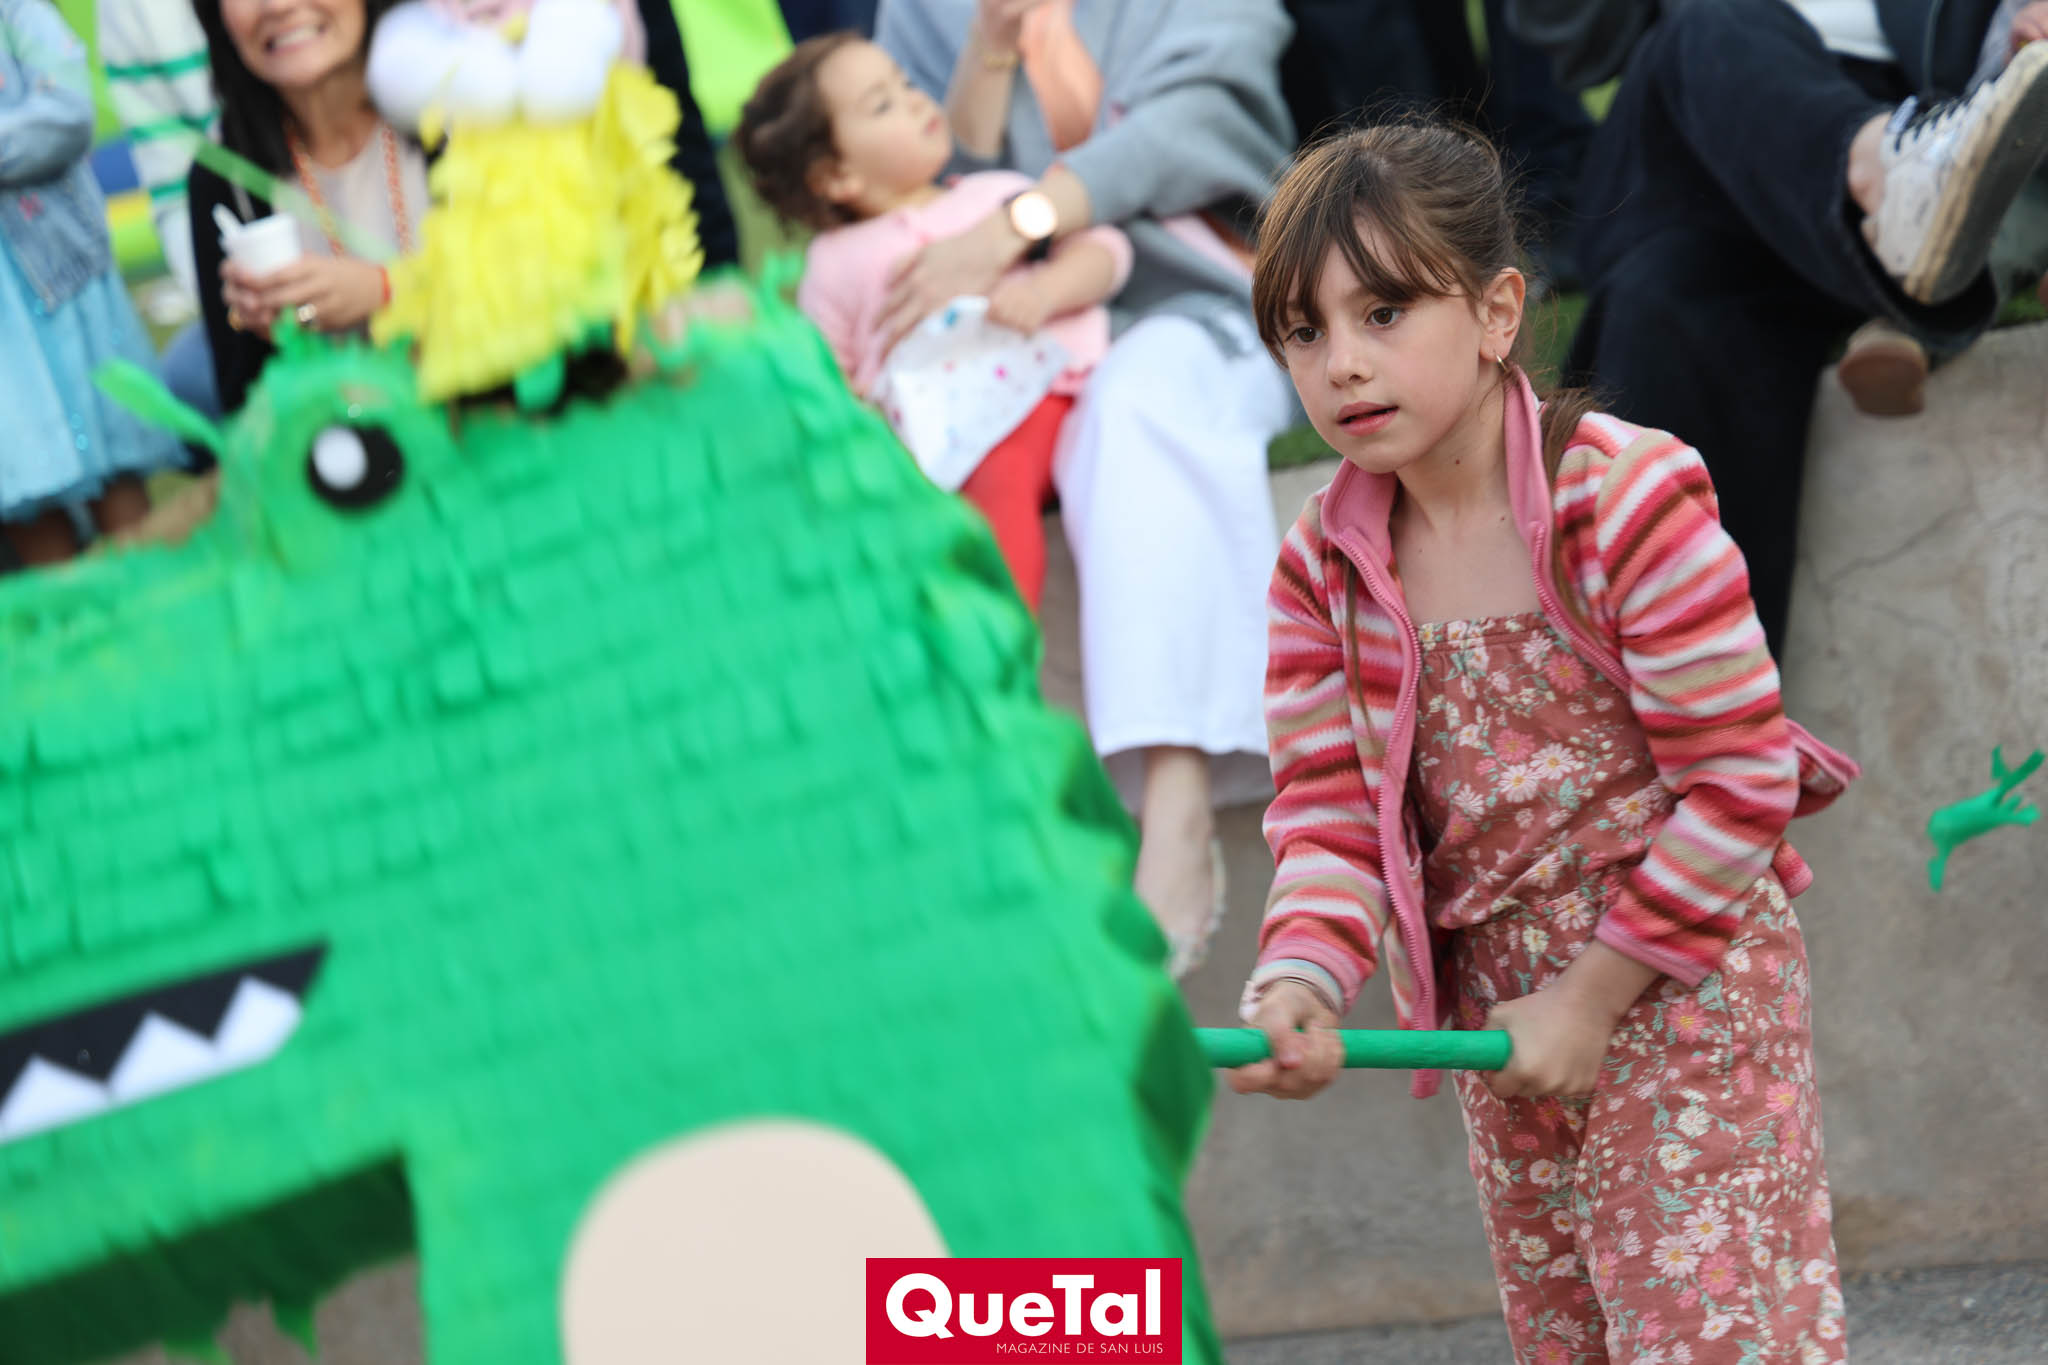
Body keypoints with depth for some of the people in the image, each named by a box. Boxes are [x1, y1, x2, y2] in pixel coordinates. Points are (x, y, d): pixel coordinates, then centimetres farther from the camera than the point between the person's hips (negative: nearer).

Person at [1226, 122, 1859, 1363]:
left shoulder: (1630, 499, -18)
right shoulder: (1322, 570, -1)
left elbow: (1740, 780, -16)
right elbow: (1329, 809, -2)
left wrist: (1593, 997, -14)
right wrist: (1302, 981, -24)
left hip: (1680, 984, -6)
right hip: (1503, 1022, 6)